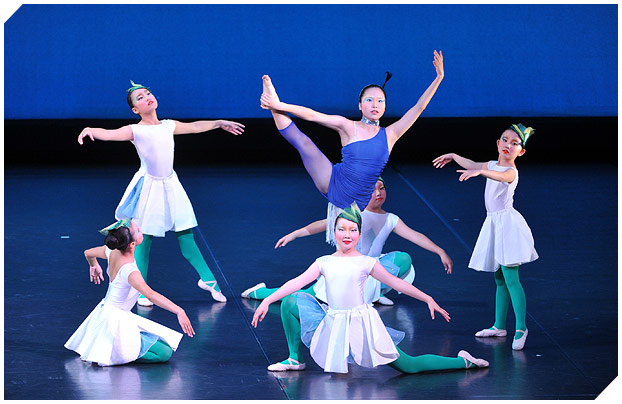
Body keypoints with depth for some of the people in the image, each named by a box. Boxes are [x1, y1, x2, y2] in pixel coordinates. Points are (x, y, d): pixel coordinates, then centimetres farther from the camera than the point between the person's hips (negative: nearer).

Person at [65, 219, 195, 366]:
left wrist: (94, 267, 38)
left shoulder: (113, 252, -5)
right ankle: (111, 354, -7)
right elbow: (150, 295, -43)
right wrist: (179, 311, -45)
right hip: (115, 321, -9)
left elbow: (88, 253, 16)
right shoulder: (129, 270, -30)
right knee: (165, 353, -9)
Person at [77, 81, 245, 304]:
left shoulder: (168, 126, 8)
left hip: (171, 185, 4)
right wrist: (90, 130, -45)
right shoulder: (135, 131, -9)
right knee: (143, 240, -2)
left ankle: (207, 279, 25)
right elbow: (108, 134, -24)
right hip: (148, 186, -4)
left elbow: (194, 126, 25)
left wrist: (219, 123, 35)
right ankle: (141, 292, 9)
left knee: (185, 236, 9)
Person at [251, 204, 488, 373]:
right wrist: (267, 301, -9)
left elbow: (396, 283, 4)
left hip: (360, 324, -3)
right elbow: (297, 282, 1)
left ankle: (464, 362, 8)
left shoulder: (366, 263, 0)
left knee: (408, 366, -9)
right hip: (332, 325, 4)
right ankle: (295, 360, 8)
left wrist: (428, 299, 3)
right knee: (290, 302, -4)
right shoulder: (324, 263, 7)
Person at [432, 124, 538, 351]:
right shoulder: (492, 165, 11)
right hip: (493, 222, 9)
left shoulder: (511, 172, -15)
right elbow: (472, 165, 30)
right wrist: (453, 157, 42)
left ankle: (521, 328, -14)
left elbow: (502, 176, -38)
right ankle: (499, 326, 19)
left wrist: (480, 171, -55)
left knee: (511, 278, -14)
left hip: (507, 223, -9)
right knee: (499, 279, 13)